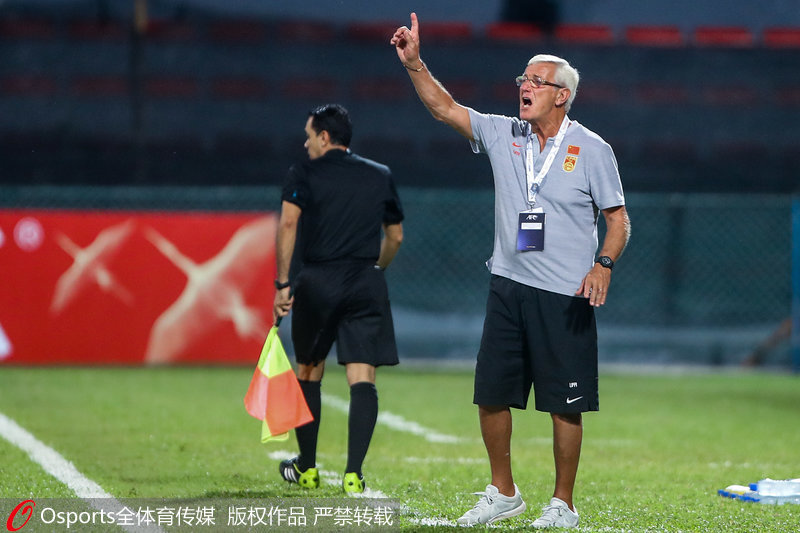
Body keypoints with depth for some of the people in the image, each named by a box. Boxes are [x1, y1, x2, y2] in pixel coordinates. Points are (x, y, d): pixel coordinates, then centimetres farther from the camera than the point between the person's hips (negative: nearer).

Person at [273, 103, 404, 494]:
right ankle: (353, 473, -17)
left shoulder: (304, 174, 2)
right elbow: (395, 236, 22)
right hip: (367, 284, 1)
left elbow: (288, 223, -12)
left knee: (308, 372, 16)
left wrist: (282, 283, -11)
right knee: (362, 378, -4)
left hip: (317, 281, -1)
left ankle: (306, 467, 26)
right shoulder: (381, 176, 14)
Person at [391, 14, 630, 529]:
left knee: (566, 405, -2)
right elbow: (445, 108, 7)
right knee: (491, 395, 6)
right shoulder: (504, 135, 8)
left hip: (566, 295, -4)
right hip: (509, 287, 4)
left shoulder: (592, 149, -2)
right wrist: (414, 63, -6)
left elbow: (617, 217, -1)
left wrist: (604, 263, -17)